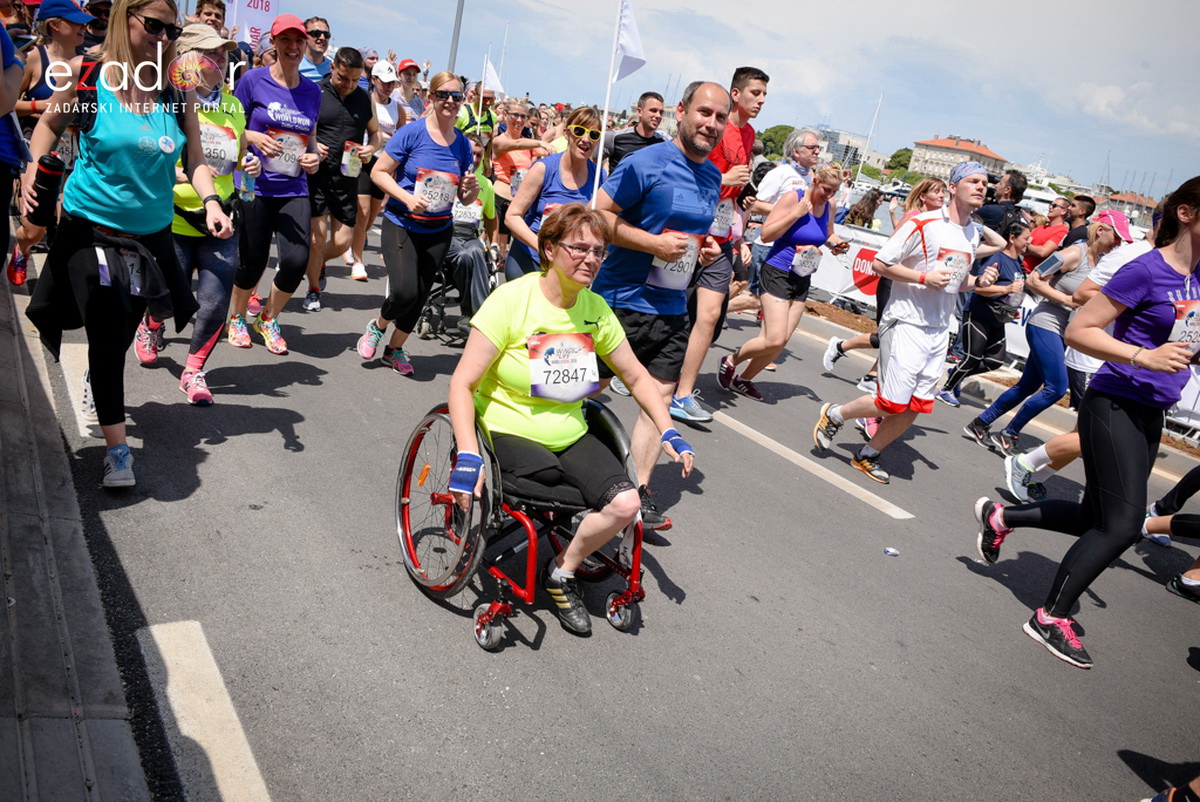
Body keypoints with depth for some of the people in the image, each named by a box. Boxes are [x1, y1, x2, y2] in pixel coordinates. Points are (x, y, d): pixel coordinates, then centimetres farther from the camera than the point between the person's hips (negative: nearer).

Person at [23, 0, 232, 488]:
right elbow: (50, 123, 8)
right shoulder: (86, 76, -8)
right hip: (91, 228, -3)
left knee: (121, 335, 17)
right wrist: (33, 168, -7)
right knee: (106, 336, -6)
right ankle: (116, 447, 5)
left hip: (152, 234, 3)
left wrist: (210, 201, -17)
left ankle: (104, 393, 48)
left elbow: (194, 158, 1)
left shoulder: (177, 94, -2)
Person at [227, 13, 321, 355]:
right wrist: (254, 138, -17)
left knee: (297, 260, -11)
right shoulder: (253, 80, -3)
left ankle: (268, 318, 18)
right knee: (253, 262, 2)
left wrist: (314, 157, -1)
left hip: (294, 189, 3)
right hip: (255, 186, -3)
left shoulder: (312, 91, 7)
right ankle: (236, 317, 32)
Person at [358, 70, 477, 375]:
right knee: (404, 291, -19)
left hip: (439, 231, 4)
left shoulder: (462, 144, 3)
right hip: (402, 225, -4)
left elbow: (465, 198, 10)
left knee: (420, 295, 7)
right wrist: (407, 198, -20)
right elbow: (379, 172, -7)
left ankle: (395, 349, 30)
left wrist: (472, 188, -13)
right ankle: (377, 326, 15)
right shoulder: (412, 133, -9)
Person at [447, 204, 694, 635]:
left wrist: (669, 433, 1)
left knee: (626, 503, -18)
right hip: (508, 433, -4)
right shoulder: (512, 300, -14)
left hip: (570, 436, 4)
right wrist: (468, 456, -28)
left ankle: (561, 572, 7)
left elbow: (636, 377, 13)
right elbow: (462, 383, -17)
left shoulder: (596, 309, 2)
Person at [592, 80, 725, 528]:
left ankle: (639, 492, 13)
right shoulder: (646, 163, -12)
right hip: (623, 301, -7)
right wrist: (654, 242, -22)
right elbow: (598, 215, -15)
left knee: (660, 396, 5)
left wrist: (705, 246, 5)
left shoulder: (714, 176, 12)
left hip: (671, 309, 7)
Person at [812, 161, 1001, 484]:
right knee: (892, 404, -9)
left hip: (939, 331, 7)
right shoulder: (924, 224, -12)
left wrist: (978, 282, 3)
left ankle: (867, 456, 23)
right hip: (906, 323, -7)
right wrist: (924, 277, -19)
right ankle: (833, 415, 16)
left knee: (915, 407, 6)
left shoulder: (975, 234, 11)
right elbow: (880, 264, -11)